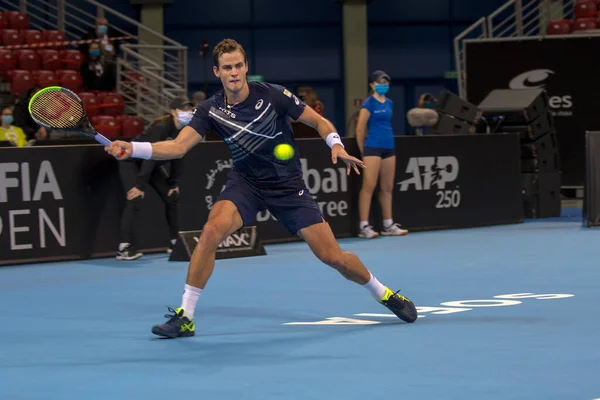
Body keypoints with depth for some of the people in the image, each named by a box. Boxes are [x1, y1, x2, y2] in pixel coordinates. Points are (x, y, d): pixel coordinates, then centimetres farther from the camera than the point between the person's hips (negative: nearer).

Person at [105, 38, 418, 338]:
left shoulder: (272, 95, -15)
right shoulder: (210, 111, -11)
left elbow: (319, 122, -5)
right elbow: (177, 147, -20)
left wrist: (337, 145, -24)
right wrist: (131, 148, -35)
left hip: (289, 186, -1)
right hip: (245, 183, 1)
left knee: (332, 256, -4)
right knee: (211, 231, -28)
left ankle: (384, 295, 25)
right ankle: (184, 317, -19)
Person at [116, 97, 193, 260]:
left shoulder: (185, 130, -8)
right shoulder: (161, 127, -31)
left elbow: (177, 157, 2)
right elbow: (150, 156, -34)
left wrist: (174, 183, 1)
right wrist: (140, 185, -36)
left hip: (154, 164, 9)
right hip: (132, 162, -9)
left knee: (172, 197, 6)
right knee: (135, 199, -23)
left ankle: (175, 242, 18)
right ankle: (124, 248, -26)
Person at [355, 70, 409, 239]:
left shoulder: (389, 104, 13)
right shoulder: (369, 103, -7)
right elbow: (360, 129, -7)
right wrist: (363, 152, -3)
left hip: (389, 148, 7)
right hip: (373, 148, -7)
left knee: (387, 187, 10)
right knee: (369, 186, -9)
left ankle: (388, 225, 16)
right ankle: (364, 226, -9)